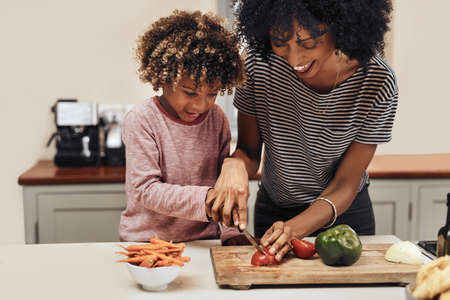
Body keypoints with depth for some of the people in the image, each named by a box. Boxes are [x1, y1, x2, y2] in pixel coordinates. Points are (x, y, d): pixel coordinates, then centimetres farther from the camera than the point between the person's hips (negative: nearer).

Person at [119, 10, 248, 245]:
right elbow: (145, 190, -14)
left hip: (204, 239, 4)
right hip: (147, 241, -4)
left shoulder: (217, 118, 4)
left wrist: (232, 233, -4)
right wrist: (204, 198, -25)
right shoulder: (140, 120, -11)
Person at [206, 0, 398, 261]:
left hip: (344, 214, -1)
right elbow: (250, 151, -12)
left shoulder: (377, 82, -26)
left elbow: (345, 185, -20)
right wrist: (236, 164, -35)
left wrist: (294, 228, -35)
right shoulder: (259, 62, -22)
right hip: (272, 210, 2)